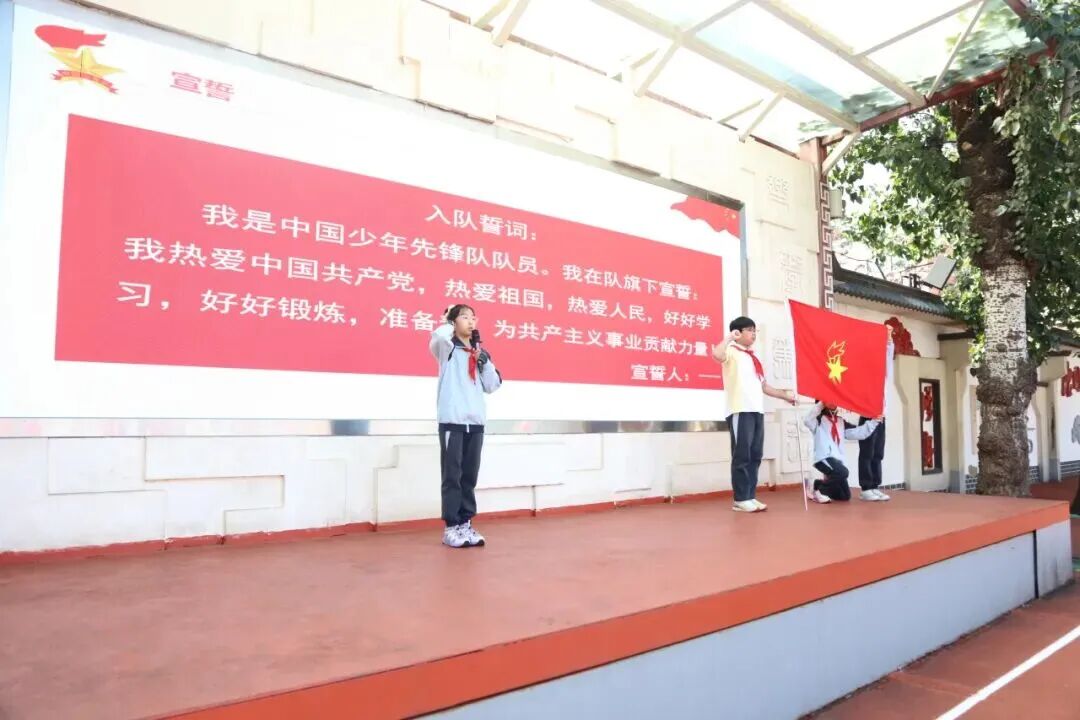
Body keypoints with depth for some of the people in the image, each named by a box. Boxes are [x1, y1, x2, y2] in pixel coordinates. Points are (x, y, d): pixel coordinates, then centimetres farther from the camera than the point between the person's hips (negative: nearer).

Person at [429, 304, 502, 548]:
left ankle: (466, 523, 15)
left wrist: (485, 361, 0)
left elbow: (492, 386, 12)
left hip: (476, 421, 5)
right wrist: (448, 323, -2)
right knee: (452, 475, -2)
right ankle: (451, 527, 4)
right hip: (452, 420, -5)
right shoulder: (447, 349, 3)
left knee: (470, 476, 7)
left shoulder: (479, 353, 17)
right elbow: (439, 337, -22)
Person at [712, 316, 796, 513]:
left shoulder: (754, 357, 23)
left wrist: (784, 394, 23)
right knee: (741, 456, -6)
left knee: (755, 456, 8)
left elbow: (763, 385, 27)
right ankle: (740, 499, -1)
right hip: (740, 411, -8)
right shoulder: (732, 352, -2)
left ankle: (750, 496, 14)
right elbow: (716, 354, -27)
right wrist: (730, 337, -14)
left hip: (757, 410, 8)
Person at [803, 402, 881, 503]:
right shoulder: (819, 419, -1)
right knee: (842, 472, -35)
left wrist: (874, 421, 5)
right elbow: (807, 420, -24)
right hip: (823, 458, -7)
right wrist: (820, 405, -19)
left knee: (845, 496, 8)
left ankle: (817, 485, 25)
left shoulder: (841, 422, 18)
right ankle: (819, 490, -14)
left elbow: (858, 433, 12)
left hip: (837, 460, 7)